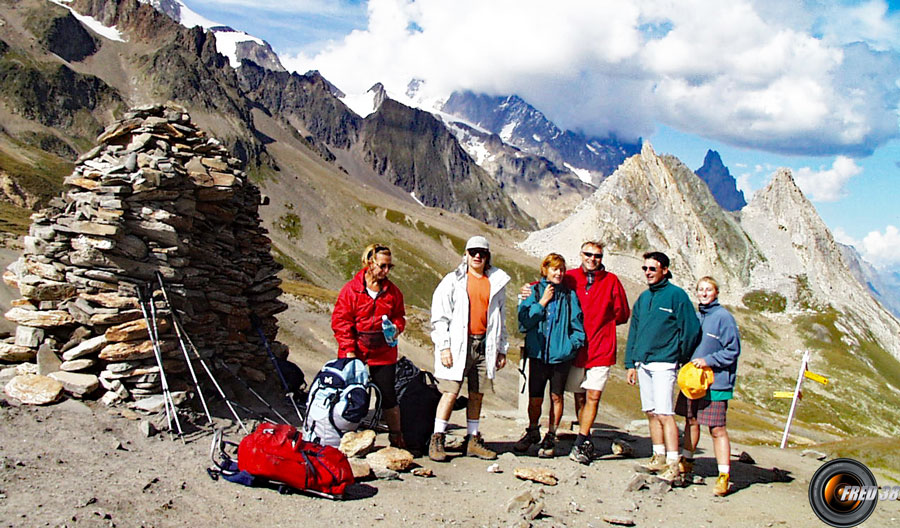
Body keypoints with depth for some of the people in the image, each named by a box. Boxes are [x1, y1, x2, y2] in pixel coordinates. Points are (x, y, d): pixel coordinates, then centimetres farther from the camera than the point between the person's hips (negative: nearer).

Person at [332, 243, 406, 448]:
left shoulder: (392, 291, 6)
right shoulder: (351, 289, -5)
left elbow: (399, 315, 17)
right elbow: (340, 320, -6)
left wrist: (397, 327, -6)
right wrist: (349, 349, -11)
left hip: (383, 354, 2)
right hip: (355, 354, -2)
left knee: (388, 396, 4)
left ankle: (396, 437, 17)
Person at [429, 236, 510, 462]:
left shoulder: (496, 282, 12)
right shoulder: (453, 280, 2)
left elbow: (500, 318, 19)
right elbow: (439, 316, -1)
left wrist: (502, 349, 15)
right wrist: (444, 346, -9)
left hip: (485, 345, 4)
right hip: (458, 344, -3)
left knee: (477, 394, 8)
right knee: (451, 392, -6)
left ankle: (473, 440, 18)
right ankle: (437, 440, 3)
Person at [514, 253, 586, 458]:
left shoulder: (569, 295, 6)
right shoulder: (534, 292, 4)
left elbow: (577, 325, 9)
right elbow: (524, 321, -5)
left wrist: (573, 344, -5)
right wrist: (542, 302, -8)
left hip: (561, 355, 1)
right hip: (538, 353, -1)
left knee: (556, 396, 7)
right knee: (535, 398, 2)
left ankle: (550, 437, 24)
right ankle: (532, 432, 28)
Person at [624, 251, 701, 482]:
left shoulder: (676, 295, -6)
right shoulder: (643, 298, 15)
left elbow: (691, 329, -6)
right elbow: (634, 332, 17)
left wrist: (681, 359, -1)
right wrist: (630, 363, 12)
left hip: (664, 363, -7)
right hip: (643, 364, 7)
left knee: (664, 413, -12)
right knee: (651, 413, 11)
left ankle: (673, 464, -9)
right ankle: (659, 457, 21)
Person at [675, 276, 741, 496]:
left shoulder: (723, 317, -10)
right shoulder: (697, 316, 11)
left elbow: (733, 350, -10)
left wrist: (708, 361, -15)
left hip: (715, 382, -7)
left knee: (717, 429, -6)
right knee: (691, 421, 18)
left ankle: (724, 476, 0)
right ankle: (686, 462, 34)